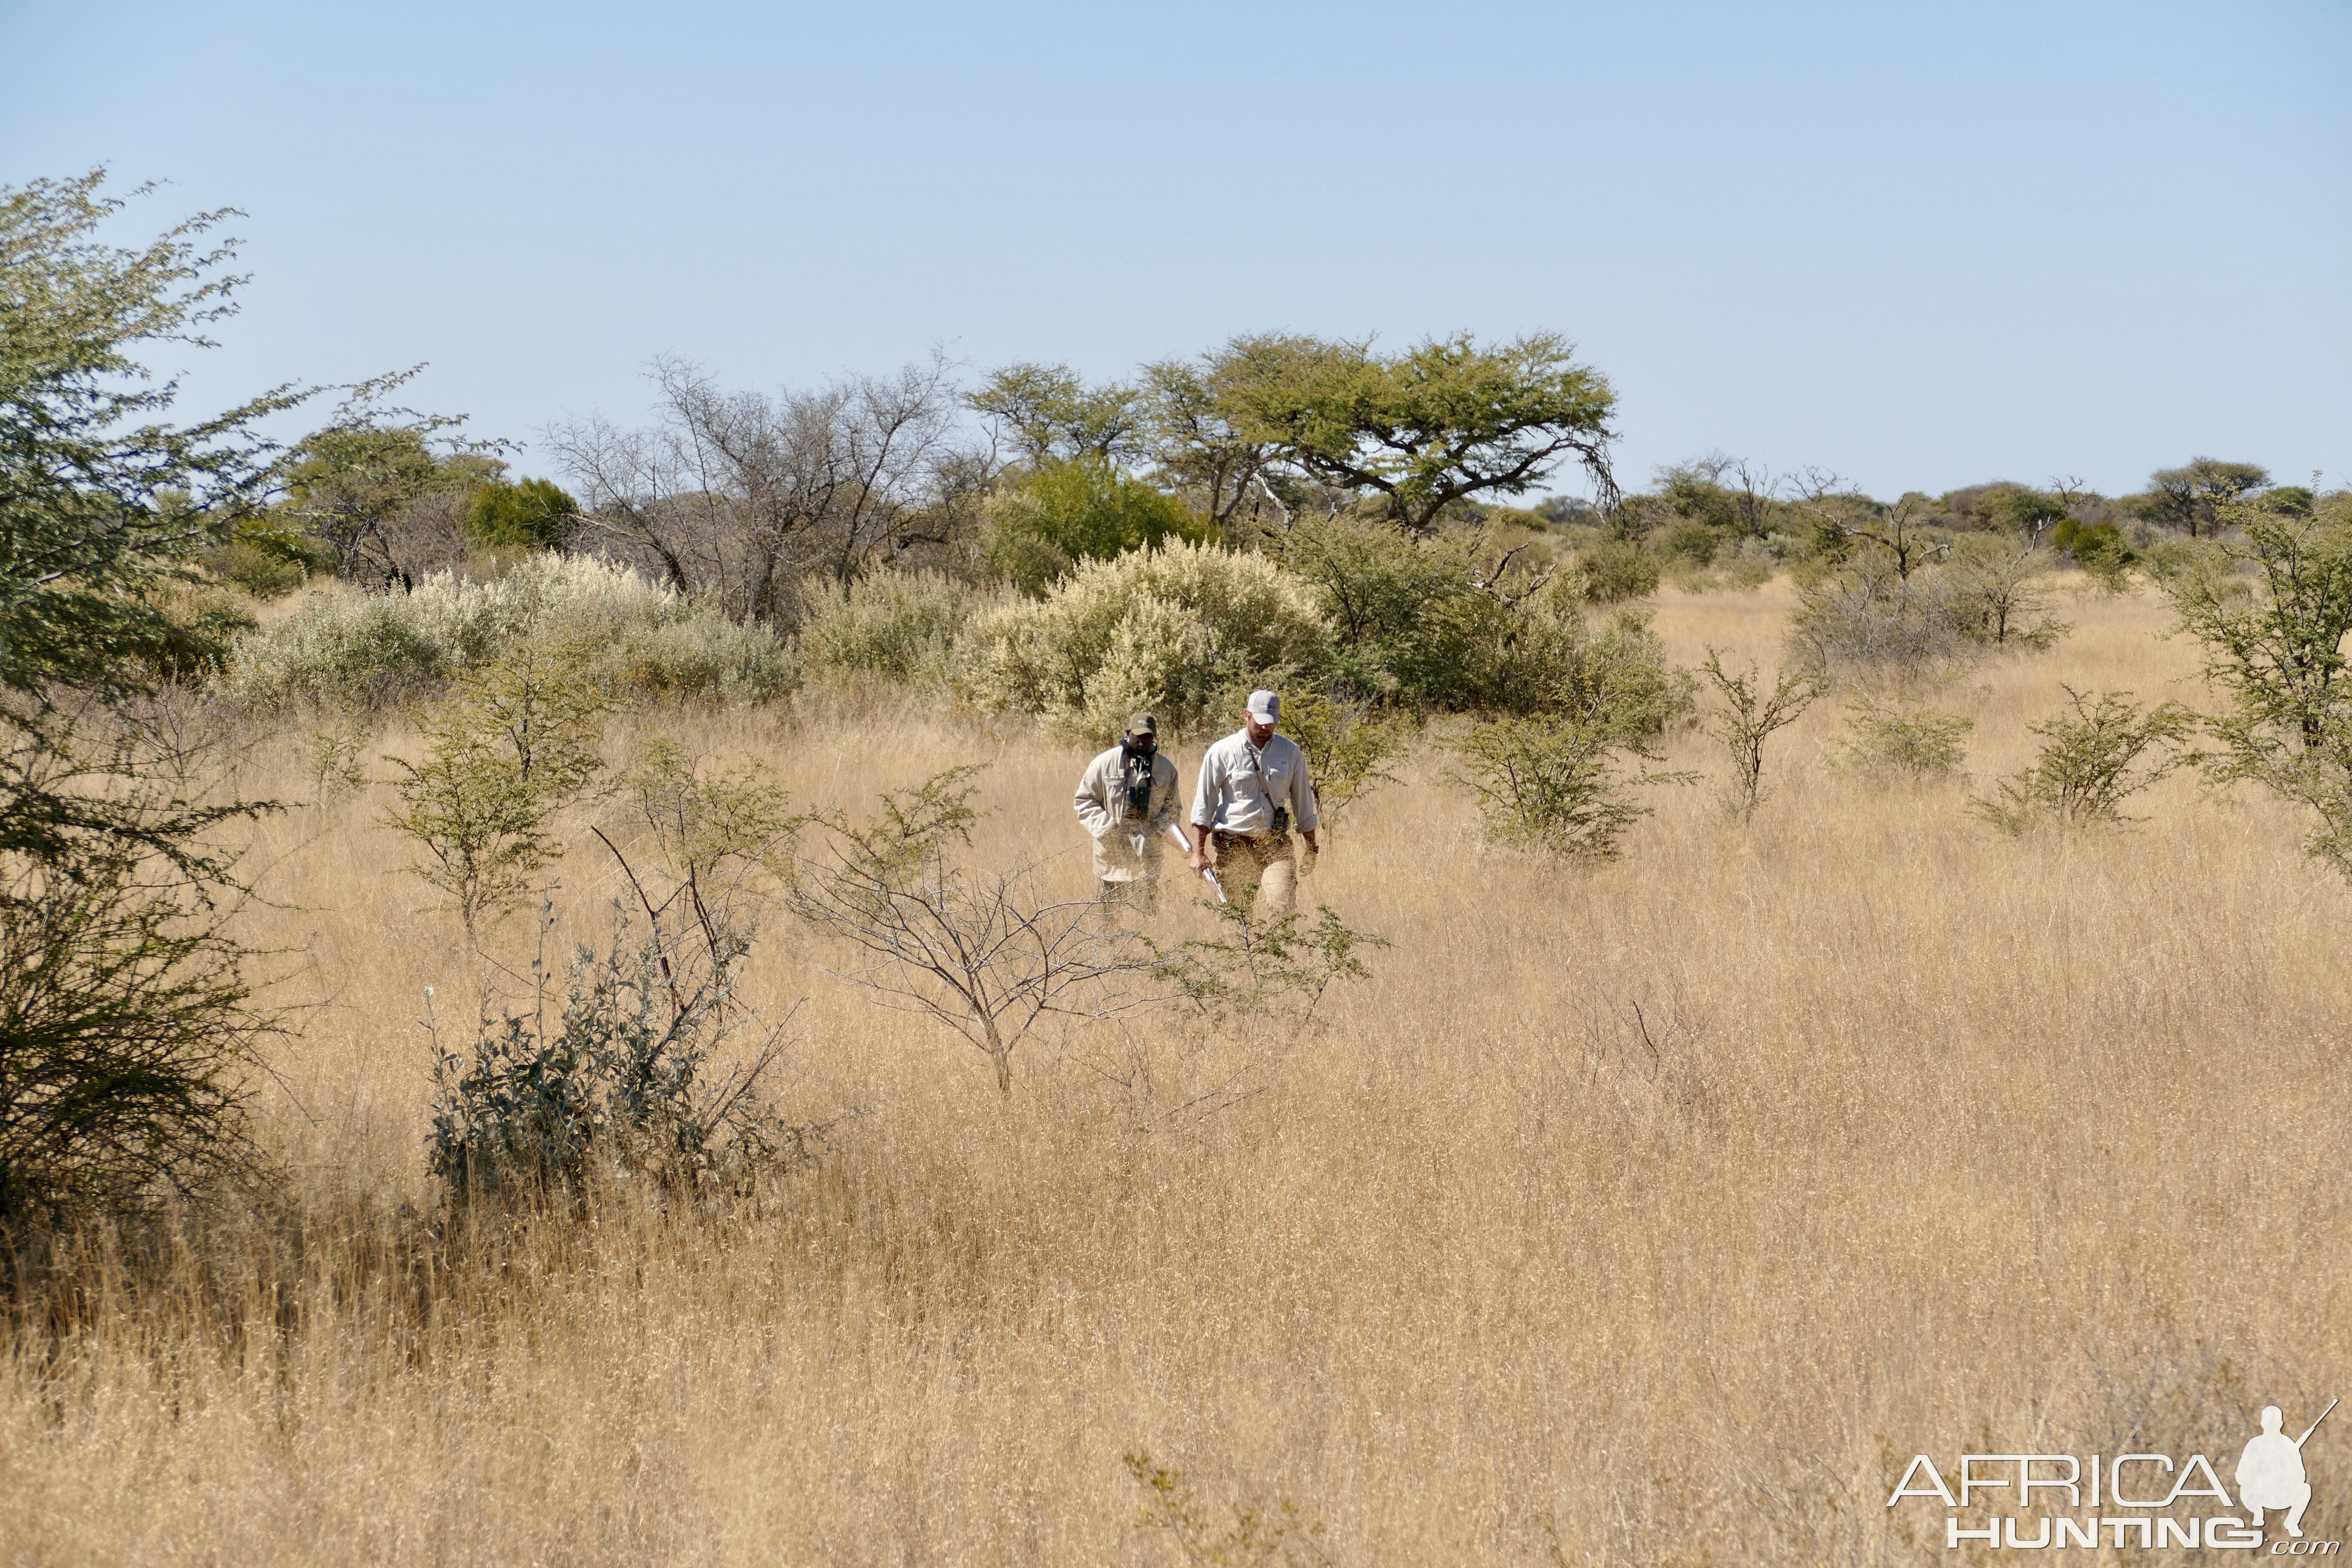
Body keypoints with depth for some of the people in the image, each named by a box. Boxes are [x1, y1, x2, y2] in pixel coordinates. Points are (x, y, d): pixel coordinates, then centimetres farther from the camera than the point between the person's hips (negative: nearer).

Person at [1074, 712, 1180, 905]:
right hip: (1113, 856, -1)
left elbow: (1171, 806, 18)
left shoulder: (1166, 769, 7)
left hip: (1148, 859, 1)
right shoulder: (1105, 763, -1)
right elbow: (1084, 800, 3)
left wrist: (1161, 826, -4)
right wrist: (1107, 827, -10)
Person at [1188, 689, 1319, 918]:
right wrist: (1198, 853, -4)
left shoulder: (1291, 752, 7)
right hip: (1233, 847, -1)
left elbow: (1303, 803, 16)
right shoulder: (1222, 752, -1)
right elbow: (1203, 805, 1)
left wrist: (1312, 850, 18)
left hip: (1276, 847, 1)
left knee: (1282, 905, -20)